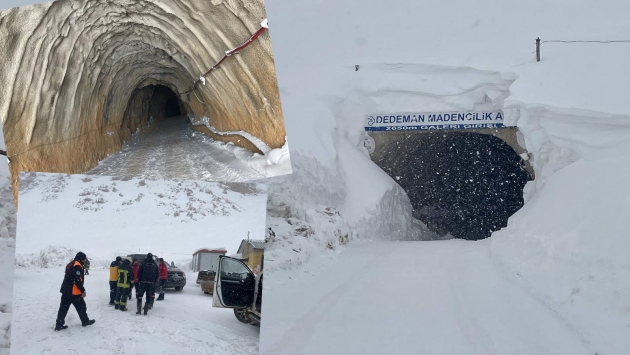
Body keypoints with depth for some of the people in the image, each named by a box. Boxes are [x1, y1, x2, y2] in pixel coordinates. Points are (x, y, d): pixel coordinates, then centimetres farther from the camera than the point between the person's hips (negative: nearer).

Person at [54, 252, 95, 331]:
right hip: (74, 292, -9)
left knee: (63, 308, 6)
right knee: (81, 306, 8)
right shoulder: (77, 266, -14)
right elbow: (77, 280, -21)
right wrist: (82, 290, -17)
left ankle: (59, 325, 4)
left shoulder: (71, 265, 17)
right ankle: (85, 321, 21)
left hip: (65, 290, 9)